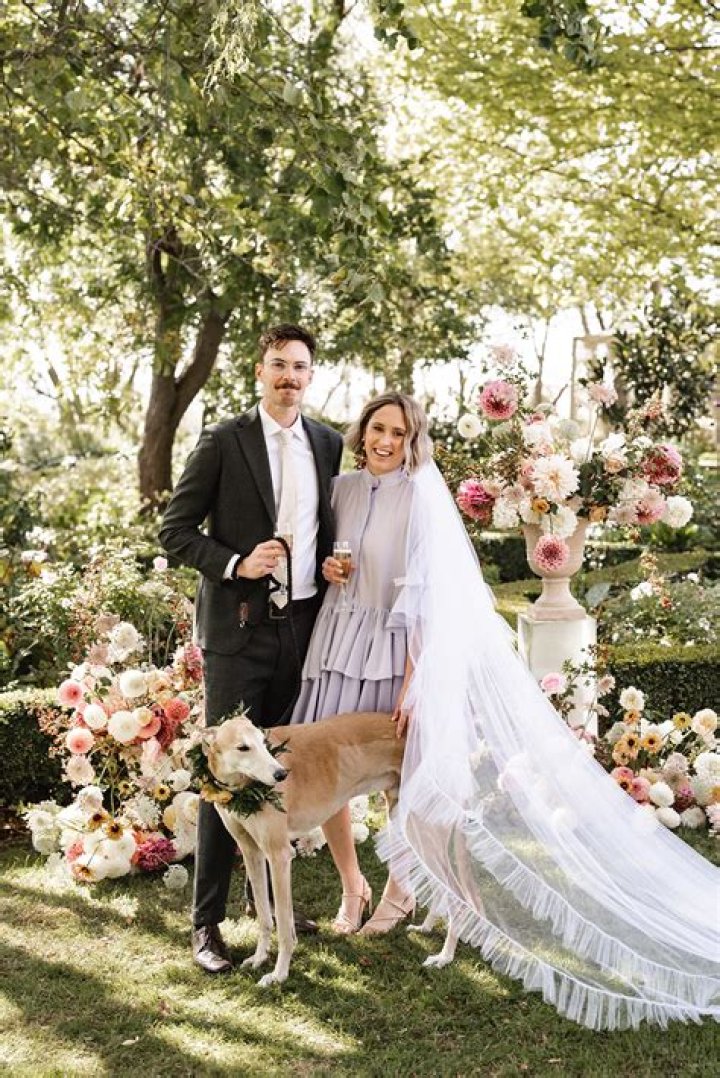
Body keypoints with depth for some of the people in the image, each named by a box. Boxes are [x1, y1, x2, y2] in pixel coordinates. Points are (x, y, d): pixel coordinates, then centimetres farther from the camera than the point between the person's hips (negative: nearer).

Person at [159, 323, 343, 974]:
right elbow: (175, 530, -3)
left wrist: (335, 563, 1)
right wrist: (235, 564, -17)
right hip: (239, 627, -4)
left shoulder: (328, 444, 10)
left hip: (305, 623, 4)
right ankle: (207, 920, 6)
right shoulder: (223, 442, -3)